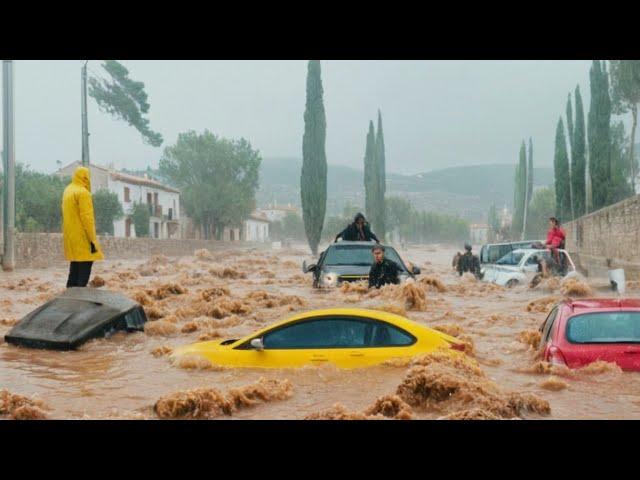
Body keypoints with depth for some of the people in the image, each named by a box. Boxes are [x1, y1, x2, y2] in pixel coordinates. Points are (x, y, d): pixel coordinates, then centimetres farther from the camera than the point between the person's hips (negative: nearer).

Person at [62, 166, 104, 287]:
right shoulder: (83, 192, -15)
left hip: (71, 237, 9)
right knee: (85, 269, -7)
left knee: (74, 269, 14)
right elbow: (87, 217, -20)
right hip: (82, 238, -9)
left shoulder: (68, 190, 14)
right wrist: (93, 240, -18)